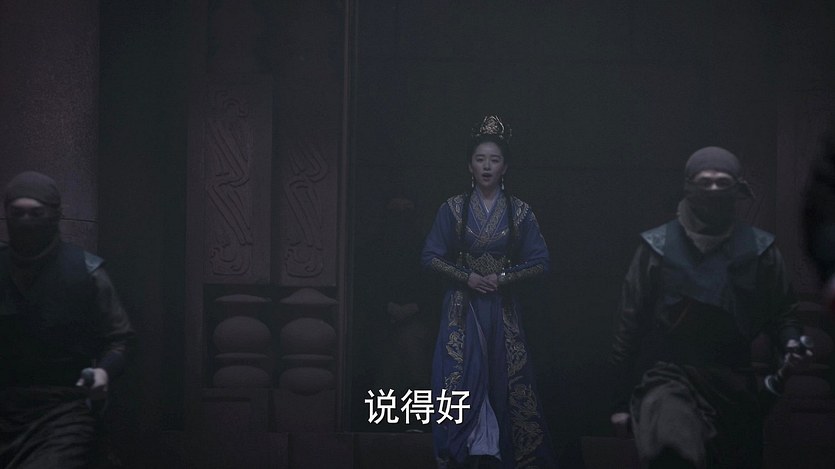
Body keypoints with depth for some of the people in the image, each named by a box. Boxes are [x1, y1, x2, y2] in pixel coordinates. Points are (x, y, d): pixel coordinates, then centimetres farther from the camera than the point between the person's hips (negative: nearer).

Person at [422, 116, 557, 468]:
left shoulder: (519, 212, 2)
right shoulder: (453, 209, 1)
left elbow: (541, 262, 1)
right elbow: (431, 257, -1)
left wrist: (503, 278, -11)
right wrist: (467, 277, -12)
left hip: (503, 310, 1)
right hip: (462, 309, -1)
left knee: (508, 383, -1)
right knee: (459, 383, -7)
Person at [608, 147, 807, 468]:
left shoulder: (759, 249, 4)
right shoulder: (657, 247, 1)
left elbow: (782, 311, 16)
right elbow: (630, 323, 4)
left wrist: (791, 342, -8)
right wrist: (621, 400, 3)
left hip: (734, 384, 3)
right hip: (671, 377, -3)